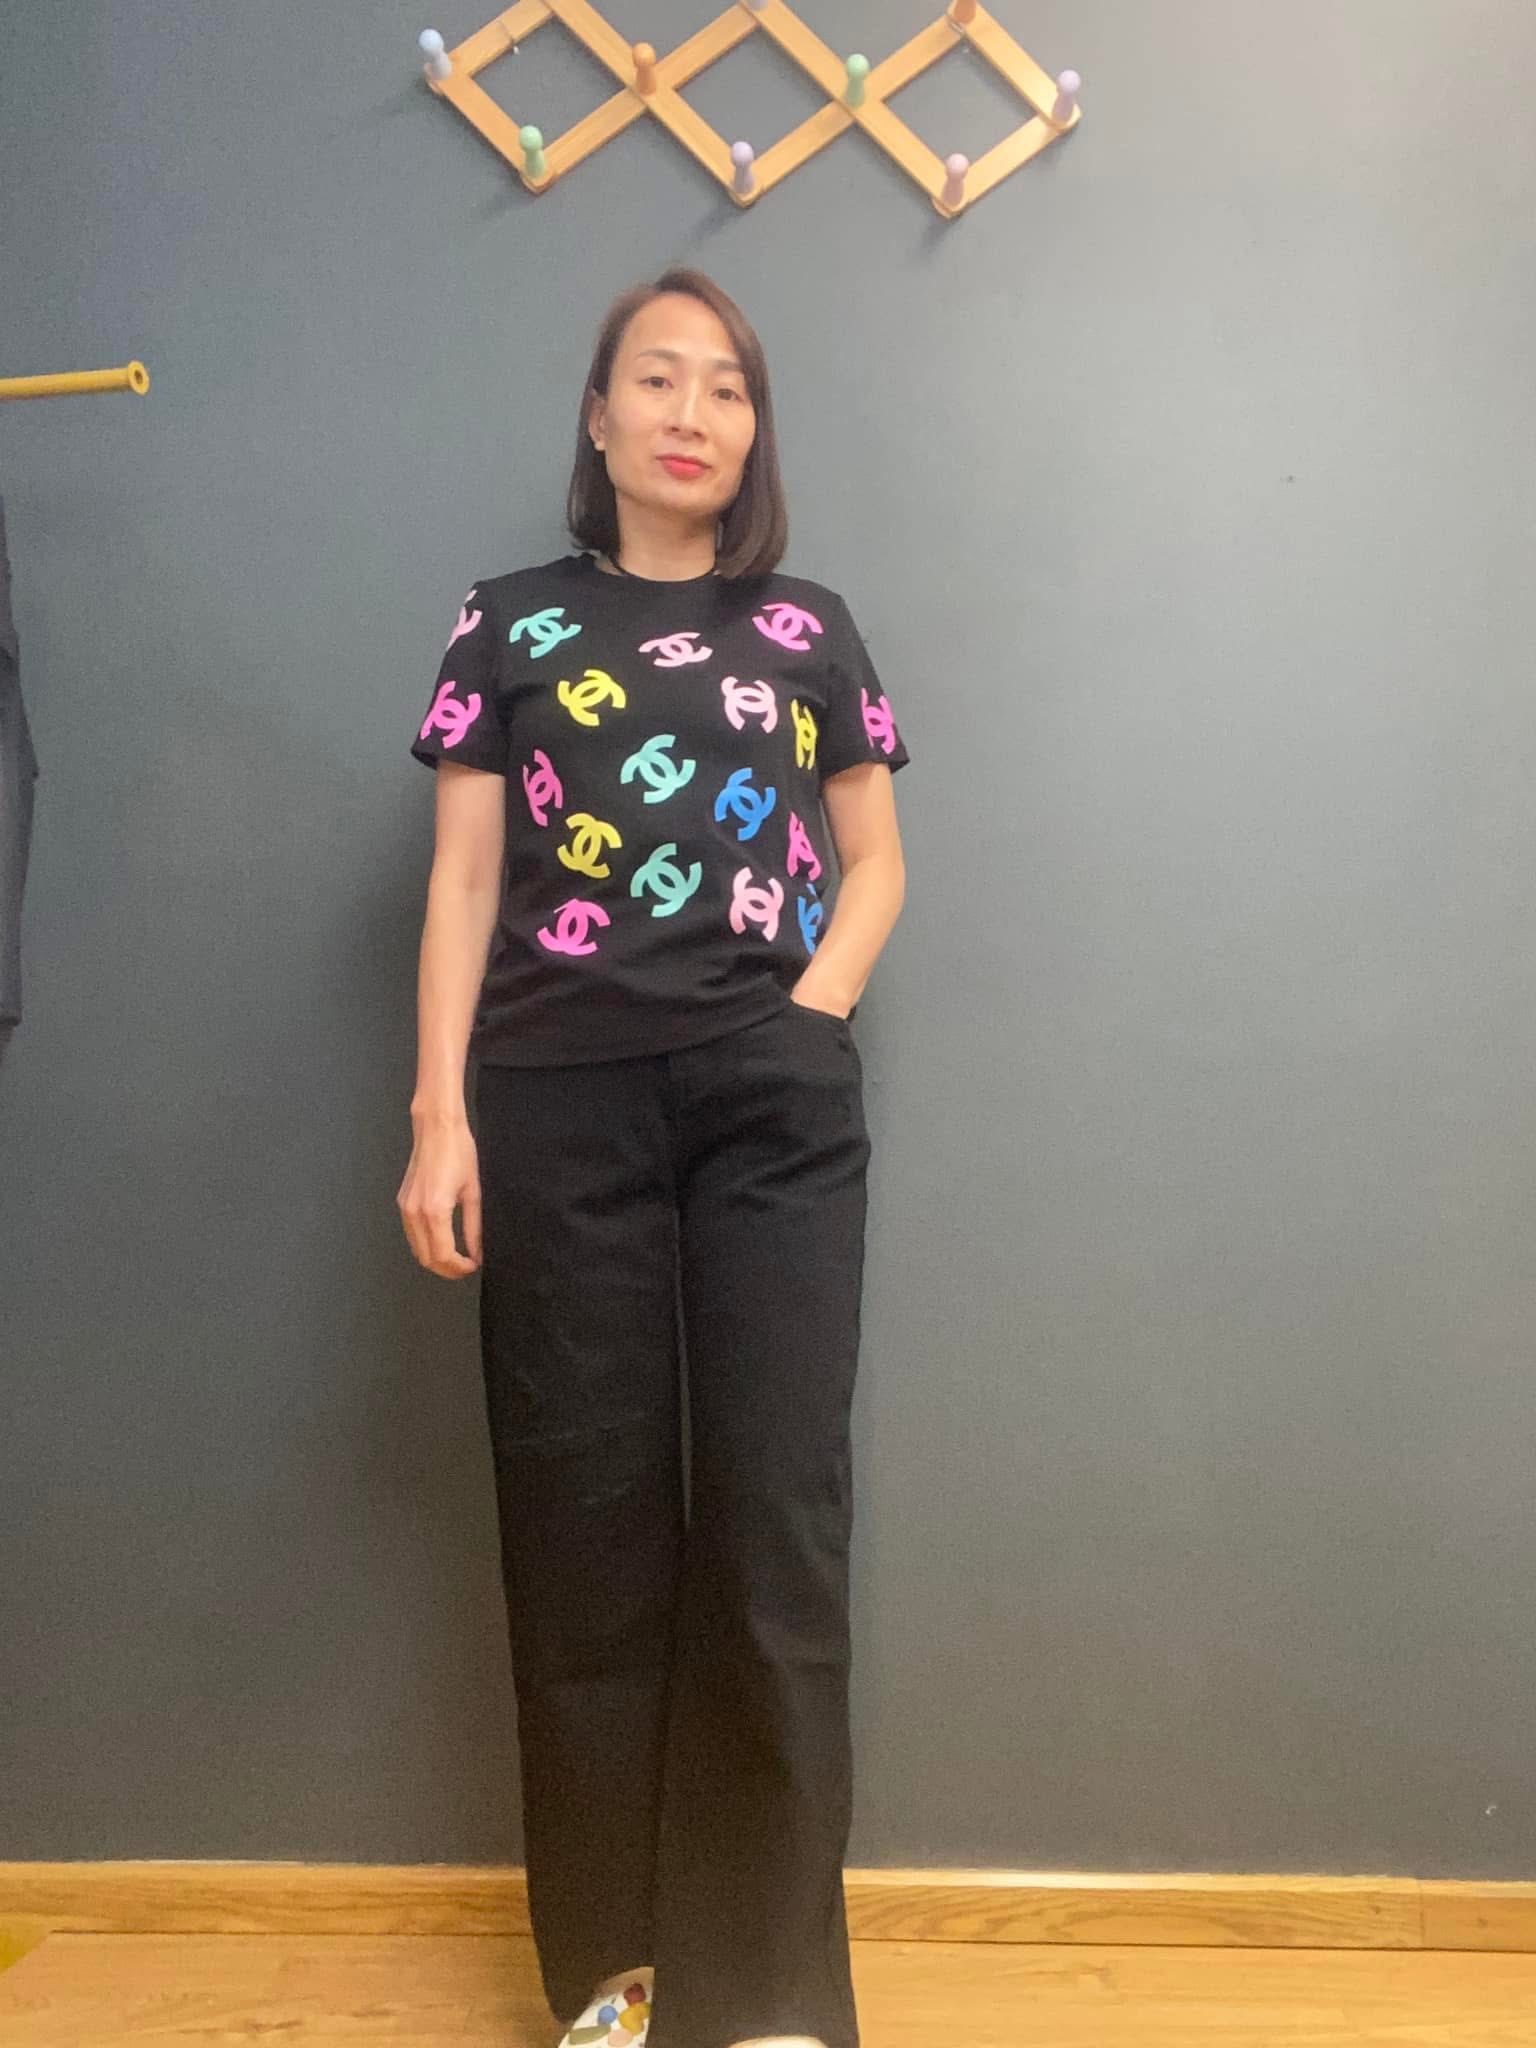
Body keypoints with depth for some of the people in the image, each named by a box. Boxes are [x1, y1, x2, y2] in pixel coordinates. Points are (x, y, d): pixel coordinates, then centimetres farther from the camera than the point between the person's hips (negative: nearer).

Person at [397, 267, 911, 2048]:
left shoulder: (805, 627, 15)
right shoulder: (512, 623, 12)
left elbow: (875, 861, 16)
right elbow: (463, 880, 7)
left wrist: (808, 1020, -2)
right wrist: (440, 1113, -2)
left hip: (775, 1103, 1)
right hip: (563, 1101, 0)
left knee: (777, 1512, -2)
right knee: (586, 1513, 3)